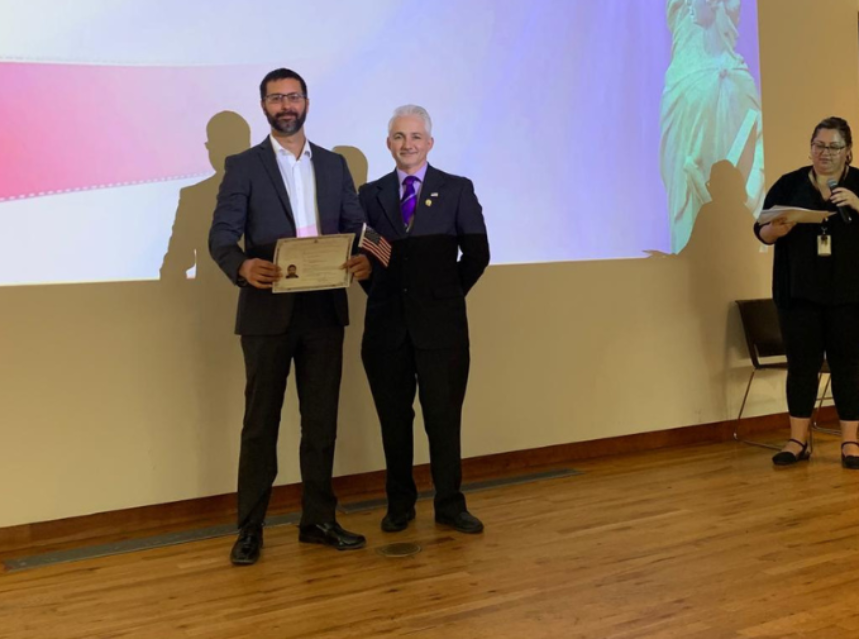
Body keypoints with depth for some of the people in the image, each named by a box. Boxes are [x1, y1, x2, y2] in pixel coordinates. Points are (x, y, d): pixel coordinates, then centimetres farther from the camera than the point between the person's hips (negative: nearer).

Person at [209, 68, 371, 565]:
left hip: (325, 311, 3)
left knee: (322, 420, 9)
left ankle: (319, 519, 20)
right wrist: (243, 266, -27)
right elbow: (222, 235, -6)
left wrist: (365, 258, -13)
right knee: (261, 422, 3)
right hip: (268, 311, -3)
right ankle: (251, 528, 12)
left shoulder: (334, 165, 12)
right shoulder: (244, 166, 2)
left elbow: (357, 227, 9)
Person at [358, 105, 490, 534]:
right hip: (387, 322, 2)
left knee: (444, 417, 3)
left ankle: (450, 504, 16)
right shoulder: (371, 194, 7)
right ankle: (399, 503, 22)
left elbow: (477, 253, 2)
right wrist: (377, 292, 3)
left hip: (440, 323, -2)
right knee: (394, 418, 9)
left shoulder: (458, 190, 3)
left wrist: (449, 295, 3)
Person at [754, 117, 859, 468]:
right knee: (801, 363, 4)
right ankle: (798, 441, 11)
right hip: (799, 293, 1)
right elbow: (761, 230, 5)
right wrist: (778, 229, -17)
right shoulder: (789, 184, 7)